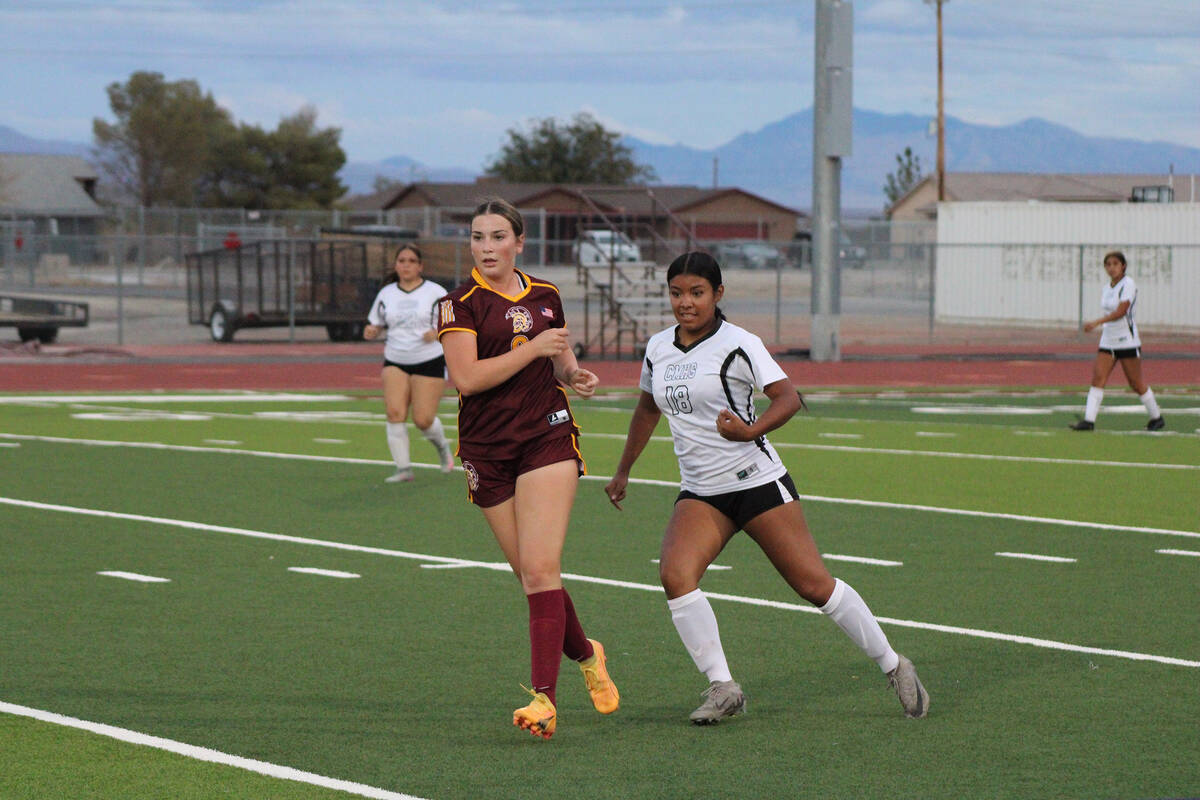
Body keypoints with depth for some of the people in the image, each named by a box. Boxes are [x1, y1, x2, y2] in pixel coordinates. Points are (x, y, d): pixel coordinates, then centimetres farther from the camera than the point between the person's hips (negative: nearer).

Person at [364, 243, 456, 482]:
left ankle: (442, 446, 27)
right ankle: (403, 469, -11)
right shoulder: (386, 294, 9)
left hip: (429, 361, -3)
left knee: (423, 420, -8)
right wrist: (370, 331, -7)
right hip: (395, 362, 3)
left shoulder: (435, 292, -1)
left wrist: (438, 332, -20)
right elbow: (376, 324, 17)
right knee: (394, 412, -17)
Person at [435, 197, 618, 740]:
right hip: (488, 451, 0)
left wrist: (574, 373, 3)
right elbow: (466, 377, -16)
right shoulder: (460, 304, -4)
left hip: (548, 436, 0)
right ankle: (585, 654, 32)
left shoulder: (545, 297, 9)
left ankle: (544, 699, -19)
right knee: (529, 573, 5)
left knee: (540, 568, -14)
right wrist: (533, 349, -17)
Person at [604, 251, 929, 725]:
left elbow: (788, 397, -13)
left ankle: (893, 667, 16)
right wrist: (623, 471, 30)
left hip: (757, 481, -5)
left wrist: (750, 430, -31)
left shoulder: (738, 344, -10)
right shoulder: (658, 349, 8)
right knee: (675, 574, -21)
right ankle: (723, 689, -15)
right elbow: (648, 408, 25)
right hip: (699, 494, 5)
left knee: (813, 584, -3)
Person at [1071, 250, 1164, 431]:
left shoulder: (1128, 284, -13)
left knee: (1136, 383, 2)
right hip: (1107, 341, 6)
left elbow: (1120, 312, -23)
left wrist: (1096, 323, -30)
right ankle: (1089, 420, -14)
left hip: (1127, 341, -6)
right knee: (1098, 377, -9)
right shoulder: (1107, 287, 10)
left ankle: (1157, 418, 20)